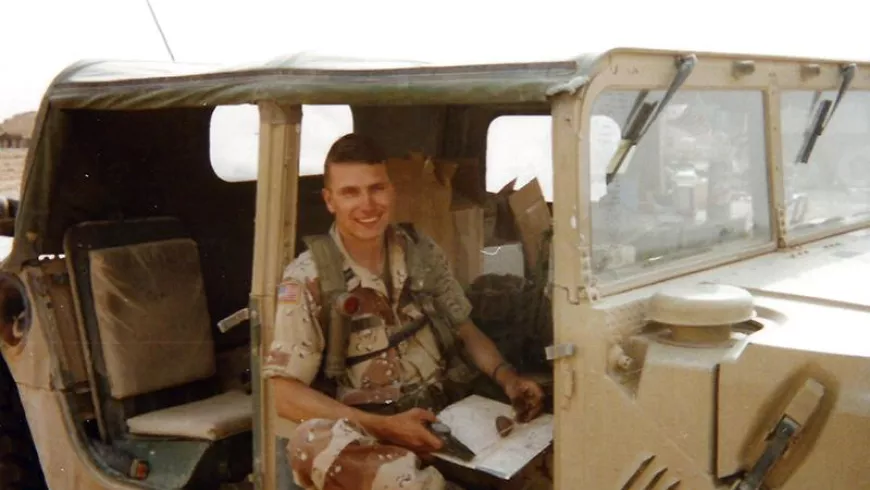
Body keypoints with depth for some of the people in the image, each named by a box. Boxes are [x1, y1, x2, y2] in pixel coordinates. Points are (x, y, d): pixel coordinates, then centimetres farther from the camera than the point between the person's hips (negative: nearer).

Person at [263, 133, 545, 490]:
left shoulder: (423, 252, 5)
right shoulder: (308, 278, -8)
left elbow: (465, 331, 15)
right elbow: (283, 394, -12)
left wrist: (508, 380, -6)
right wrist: (381, 427, -21)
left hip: (440, 426, 5)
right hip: (365, 436, -4)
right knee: (313, 441, -37)